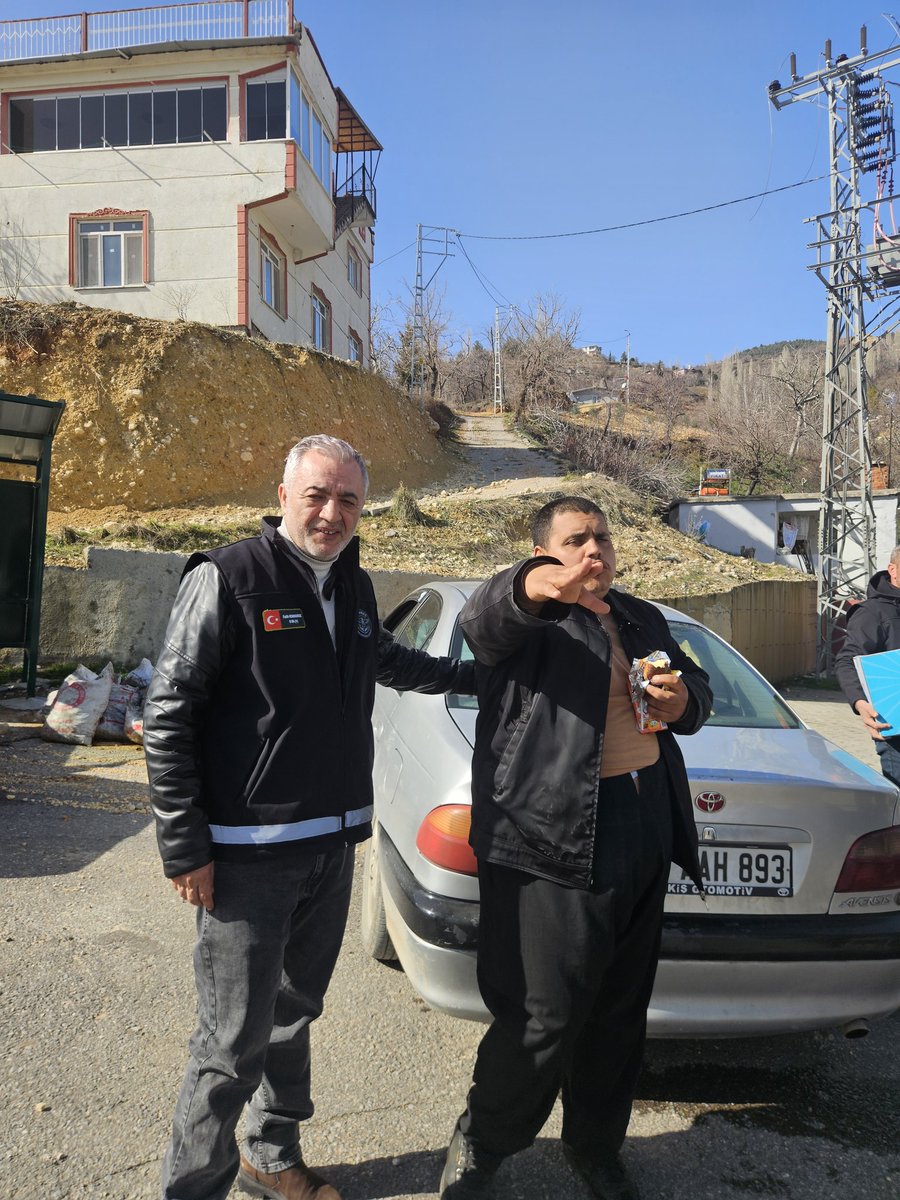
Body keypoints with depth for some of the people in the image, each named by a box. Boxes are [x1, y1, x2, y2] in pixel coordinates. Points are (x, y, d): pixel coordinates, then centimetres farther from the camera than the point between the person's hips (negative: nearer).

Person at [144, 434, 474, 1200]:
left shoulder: (354, 586, 8)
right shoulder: (229, 576, -13)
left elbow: (387, 660, 29)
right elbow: (169, 714, -13)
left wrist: (473, 674, 31)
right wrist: (185, 845, -14)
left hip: (332, 845, 7)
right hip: (247, 853, -7)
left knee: (294, 1015, 21)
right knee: (235, 1041, 1)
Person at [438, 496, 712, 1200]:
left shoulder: (644, 620, 20)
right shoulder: (533, 620, -3)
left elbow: (697, 687, 27)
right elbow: (484, 619, -25)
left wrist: (683, 698, 2)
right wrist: (530, 587, -48)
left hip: (644, 836, 7)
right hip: (553, 837, -7)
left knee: (621, 1013, 17)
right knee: (544, 1017, -2)